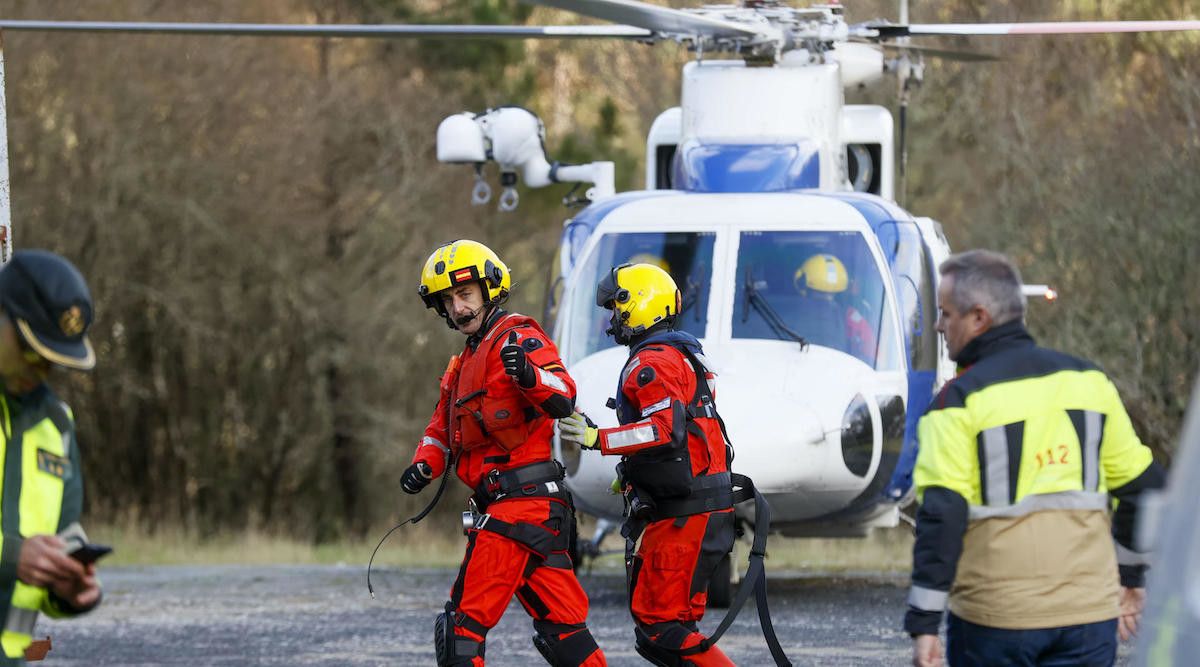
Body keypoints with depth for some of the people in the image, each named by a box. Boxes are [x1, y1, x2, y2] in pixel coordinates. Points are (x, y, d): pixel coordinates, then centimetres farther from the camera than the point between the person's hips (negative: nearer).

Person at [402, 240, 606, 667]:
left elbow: (563, 399, -21)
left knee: (465, 620, -12)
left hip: (523, 502, -10)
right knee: (560, 627, 10)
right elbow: (442, 428, 29)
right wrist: (425, 465, 8)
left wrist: (529, 375, -42)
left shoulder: (516, 338, -6)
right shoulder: (465, 364, 25)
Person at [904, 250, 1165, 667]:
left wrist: (923, 624, -11)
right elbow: (1142, 486, 13)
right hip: (1089, 614, 4)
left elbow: (941, 517, -13)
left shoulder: (960, 400, -8)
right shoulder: (1089, 381, 7)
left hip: (994, 622, -4)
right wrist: (1130, 576, 26)